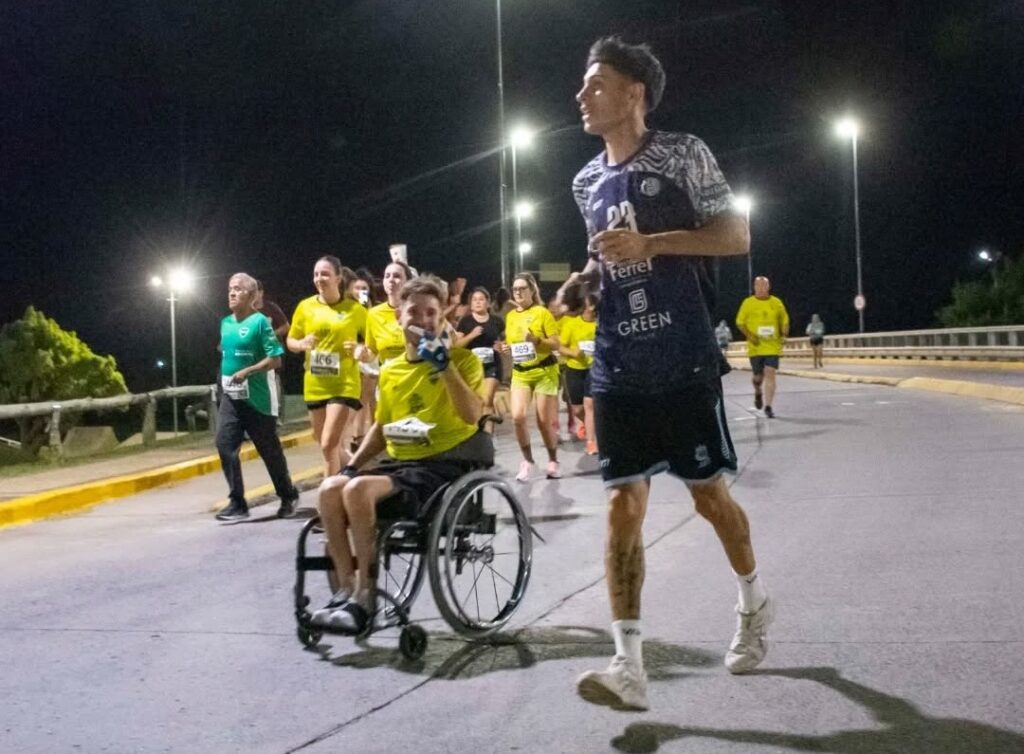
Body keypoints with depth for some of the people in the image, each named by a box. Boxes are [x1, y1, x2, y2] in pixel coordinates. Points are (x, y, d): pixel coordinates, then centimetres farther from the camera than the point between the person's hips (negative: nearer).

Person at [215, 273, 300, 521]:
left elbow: (275, 359, -15)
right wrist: (226, 376, 13)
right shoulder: (225, 323, 9)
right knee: (225, 445, -7)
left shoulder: (260, 321, -11)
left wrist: (247, 372, -23)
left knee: (269, 450, 6)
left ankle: (288, 496, 26)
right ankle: (237, 503, -1)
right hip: (231, 396, 6)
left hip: (257, 398, -6)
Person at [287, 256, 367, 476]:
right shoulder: (305, 307, 2)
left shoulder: (354, 309, -5)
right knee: (329, 446, 13)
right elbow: (290, 341, 10)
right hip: (315, 385, 4)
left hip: (343, 384, -4)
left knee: (329, 445, -12)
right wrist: (301, 344, -12)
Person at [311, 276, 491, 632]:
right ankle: (346, 589, -8)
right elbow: (382, 427, 25)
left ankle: (364, 597, -18)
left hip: (446, 464, -7)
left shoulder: (462, 359, -4)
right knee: (331, 489, -17)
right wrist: (351, 465, 11)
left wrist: (443, 363, -24)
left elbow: (471, 414, -20)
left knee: (358, 490, -28)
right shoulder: (390, 371, 14)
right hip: (399, 463, 7)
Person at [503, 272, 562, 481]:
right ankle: (527, 460, 4)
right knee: (517, 416, -14)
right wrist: (507, 348, 0)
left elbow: (556, 344, -7)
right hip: (520, 373, 4)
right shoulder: (510, 316, 10)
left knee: (544, 421, 1)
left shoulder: (542, 312, -6)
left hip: (544, 372, -4)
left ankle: (553, 461, 22)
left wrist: (537, 340, -23)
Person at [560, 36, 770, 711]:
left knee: (709, 493, 8)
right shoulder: (587, 181, 13)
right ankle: (629, 666, -3)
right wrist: (583, 280, 2)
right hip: (618, 367, 4)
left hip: (683, 361, -4)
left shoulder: (681, 154, -4)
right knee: (623, 504, -3)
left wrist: (650, 243, -19)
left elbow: (736, 236, -7)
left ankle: (755, 603, 36)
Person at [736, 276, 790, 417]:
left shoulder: (776, 303, 3)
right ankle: (757, 393, 43)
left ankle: (768, 406, -8)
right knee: (758, 375, 9)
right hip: (755, 347, 0)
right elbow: (740, 322, 3)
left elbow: (785, 321, 14)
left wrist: (784, 335, -2)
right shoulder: (748, 303, 0)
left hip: (773, 346, 0)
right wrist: (749, 336, -10)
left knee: (770, 374, -11)